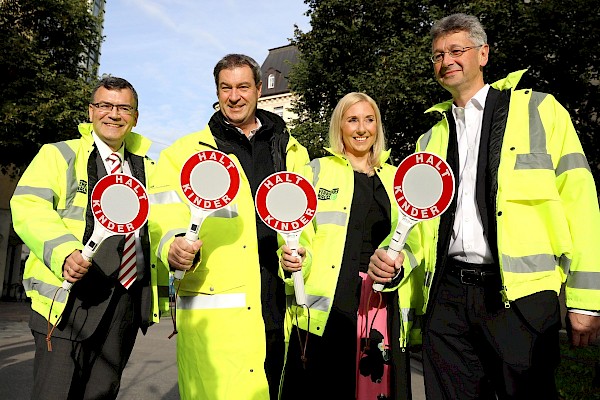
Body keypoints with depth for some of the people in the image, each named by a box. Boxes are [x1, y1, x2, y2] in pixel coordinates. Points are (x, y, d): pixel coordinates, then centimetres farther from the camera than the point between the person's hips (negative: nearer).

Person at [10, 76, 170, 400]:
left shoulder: (146, 168, 18)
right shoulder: (58, 155, 5)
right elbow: (28, 207, -8)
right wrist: (64, 253, -25)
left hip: (128, 302, 4)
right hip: (71, 296, -4)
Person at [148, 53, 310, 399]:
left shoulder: (292, 150, 15)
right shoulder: (184, 152, 8)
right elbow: (168, 222, 1)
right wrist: (176, 247, -19)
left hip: (280, 303, 3)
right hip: (214, 306, -2)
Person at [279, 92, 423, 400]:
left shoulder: (395, 177, 17)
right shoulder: (318, 170, 8)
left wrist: (401, 261, 2)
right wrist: (289, 257, -15)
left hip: (384, 304, 3)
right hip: (328, 304, -3)